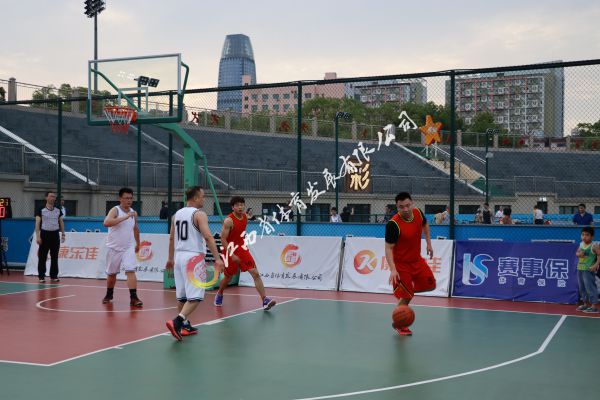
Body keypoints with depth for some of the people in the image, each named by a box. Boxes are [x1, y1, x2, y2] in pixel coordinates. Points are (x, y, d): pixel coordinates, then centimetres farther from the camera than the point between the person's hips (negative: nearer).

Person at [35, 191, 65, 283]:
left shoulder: (58, 210, 8)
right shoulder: (41, 210, -4)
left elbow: (61, 222, 13)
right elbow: (37, 223, -6)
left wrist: (63, 234, 6)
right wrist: (38, 236, -13)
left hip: (55, 234, 4)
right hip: (45, 234, -4)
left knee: (55, 257, 6)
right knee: (42, 257, -1)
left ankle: (54, 276, 14)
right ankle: (41, 276, 4)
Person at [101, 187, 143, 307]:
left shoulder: (133, 213, 3)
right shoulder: (115, 210, -14)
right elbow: (106, 223, -34)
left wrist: (138, 243, 26)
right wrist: (125, 217, -39)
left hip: (128, 248, 2)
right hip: (114, 248, -2)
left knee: (131, 271, -14)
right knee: (111, 274, 12)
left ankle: (133, 298, -15)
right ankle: (109, 295, 34)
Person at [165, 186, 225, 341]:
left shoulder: (177, 214, 13)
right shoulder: (199, 214, -9)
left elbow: (171, 238, 19)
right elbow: (208, 237, -20)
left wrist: (170, 259, 28)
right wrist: (217, 258, -22)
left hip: (179, 256, 8)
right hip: (193, 258, -8)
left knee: (182, 296, 14)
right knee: (195, 296, -7)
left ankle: (185, 326, 20)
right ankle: (176, 322, -22)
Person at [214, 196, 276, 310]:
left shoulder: (245, 217, 1)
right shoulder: (229, 220, -19)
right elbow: (223, 239, -21)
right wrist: (232, 255, -26)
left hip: (242, 249, 5)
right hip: (230, 250, -5)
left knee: (255, 273, -10)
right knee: (228, 278, 12)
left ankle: (265, 301, -15)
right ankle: (219, 295, 43)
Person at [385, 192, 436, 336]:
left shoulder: (418, 213, -9)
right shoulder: (393, 224, -28)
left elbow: (425, 225, 16)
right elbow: (389, 248, -25)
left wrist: (429, 243, 13)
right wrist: (393, 270, -33)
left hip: (416, 259, 6)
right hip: (401, 263, -6)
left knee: (431, 285, 5)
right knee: (406, 297, -4)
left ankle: (407, 287, 28)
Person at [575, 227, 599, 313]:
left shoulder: (593, 246, -14)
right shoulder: (581, 244, 7)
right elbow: (577, 253, 19)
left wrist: (595, 265, -22)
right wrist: (579, 254, -4)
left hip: (588, 270, -8)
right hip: (580, 269, 8)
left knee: (590, 288, -6)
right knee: (582, 288, 16)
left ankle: (594, 307, -1)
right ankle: (586, 304, 29)